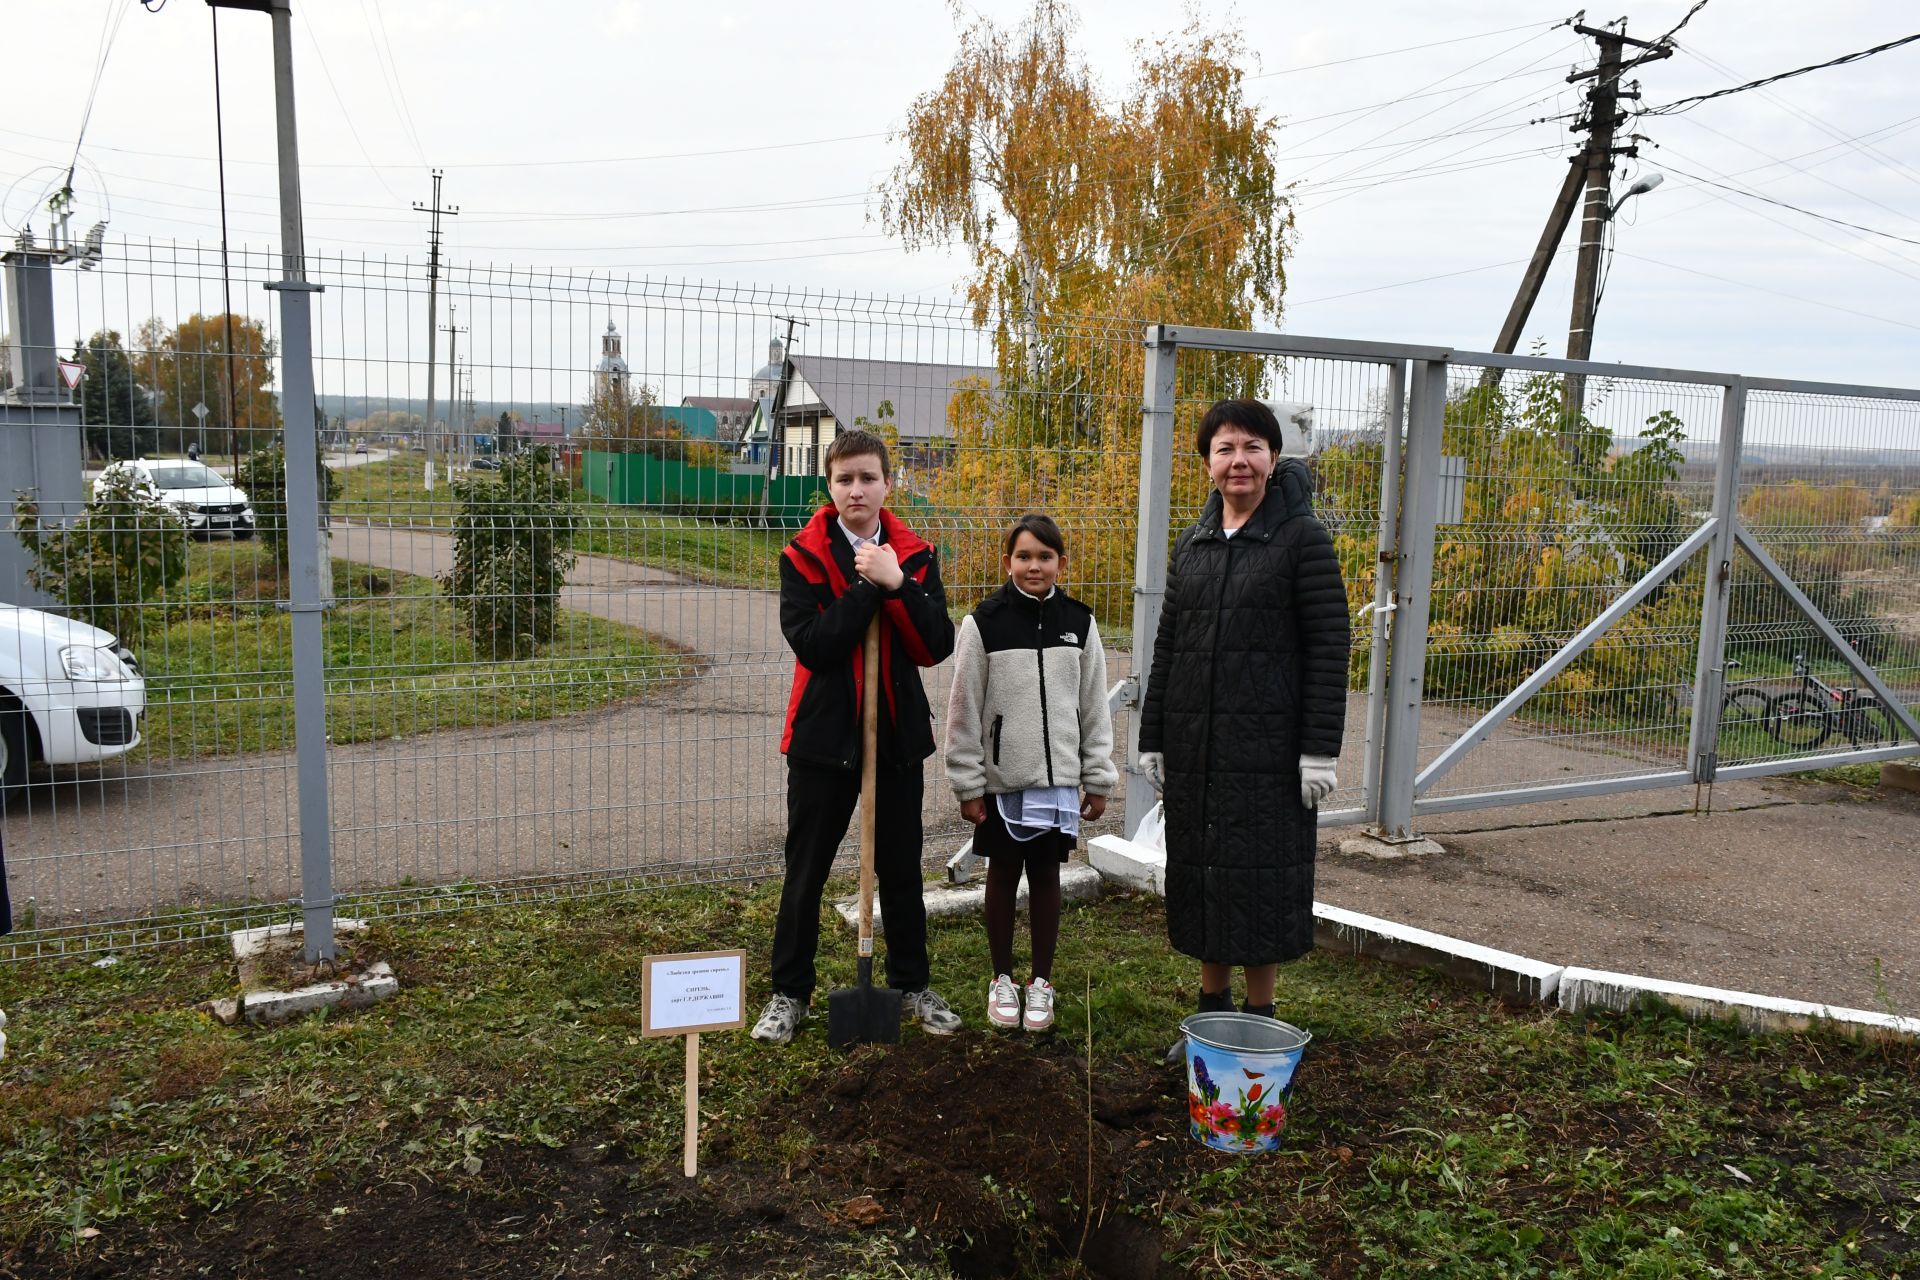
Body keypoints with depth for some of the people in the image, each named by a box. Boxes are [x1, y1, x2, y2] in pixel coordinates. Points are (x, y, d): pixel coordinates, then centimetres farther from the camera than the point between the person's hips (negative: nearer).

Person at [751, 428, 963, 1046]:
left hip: (897, 733, 2)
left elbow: (936, 646, -10)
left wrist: (896, 584, -21)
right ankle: (789, 993, 23)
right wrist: (866, 586, -20)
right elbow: (809, 643, -18)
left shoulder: (915, 555, 1)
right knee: (805, 872, 8)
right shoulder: (803, 555, -5)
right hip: (823, 734, -2)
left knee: (901, 870, 14)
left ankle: (912, 985, 30)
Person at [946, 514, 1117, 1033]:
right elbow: (964, 708, -4)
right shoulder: (984, 623, -5)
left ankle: (1041, 981, 23)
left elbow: (1094, 705, 7)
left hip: (1058, 779, 2)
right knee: (1002, 874, 10)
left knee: (1046, 874, 9)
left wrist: (1098, 779, 6)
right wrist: (968, 784, -5)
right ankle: (1002, 979, 25)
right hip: (1001, 779, -1)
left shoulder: (1078, 622, 2)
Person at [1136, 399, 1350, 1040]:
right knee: (1200, 873, 12)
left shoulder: (1301, 537, -6)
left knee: (1260, 878, 3)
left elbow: (1329, 647, -9)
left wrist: (1320, 749, -14)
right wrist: (1151, 738, 10)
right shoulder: (1191, 545, 10)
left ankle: (1259, 1018, 19)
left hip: (1269, 744, -5)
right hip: (1194, 745, 5)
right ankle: (1212, 1007, 27)